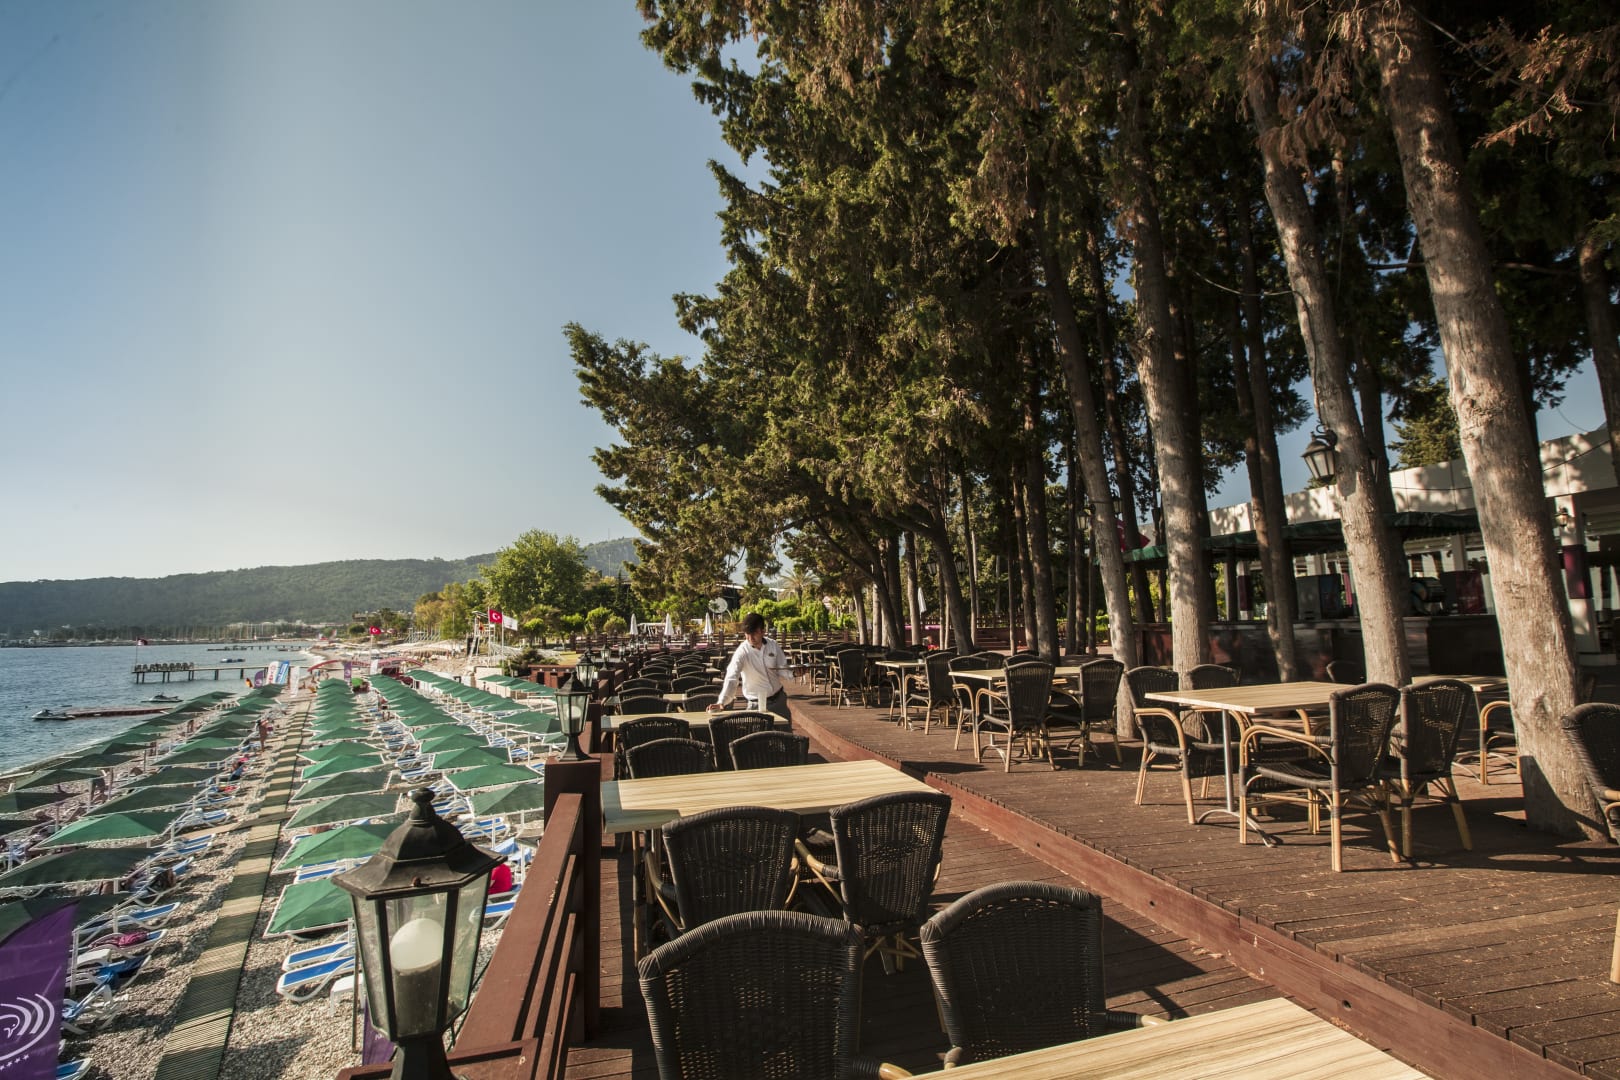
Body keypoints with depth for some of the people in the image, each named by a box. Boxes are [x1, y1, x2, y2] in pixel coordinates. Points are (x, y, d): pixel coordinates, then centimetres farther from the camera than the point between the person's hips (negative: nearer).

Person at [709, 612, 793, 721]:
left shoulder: (773, 645, -7)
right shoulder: (742, 652, -20)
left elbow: (782, 669, 4)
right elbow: (731, 679, -30)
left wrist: (791, 672, -20)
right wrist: (721, 702, -45)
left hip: (779, 698, 4)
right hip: (758, 704, -4)